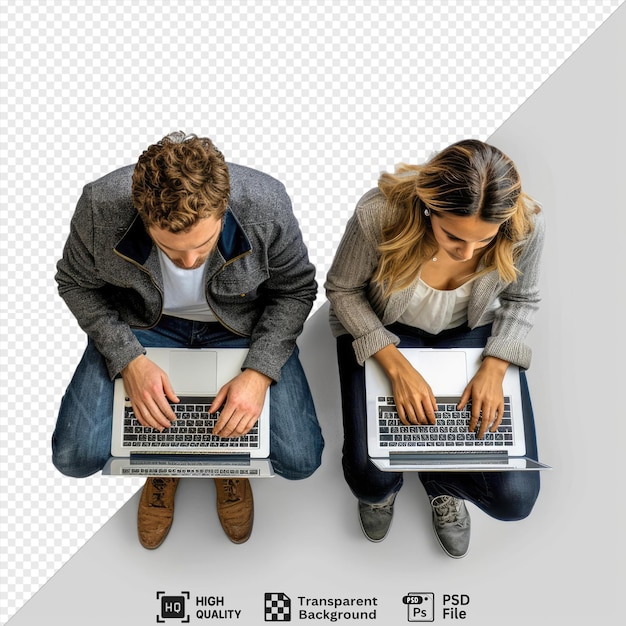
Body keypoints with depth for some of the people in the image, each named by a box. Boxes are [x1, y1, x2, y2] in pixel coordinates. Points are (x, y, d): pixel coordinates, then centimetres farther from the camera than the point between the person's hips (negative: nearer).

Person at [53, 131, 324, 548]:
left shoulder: (266, 206, -30)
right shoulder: (101, 206, -28)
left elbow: (295, 291, -12)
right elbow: (77, 284, -7)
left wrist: (259, 372, -25)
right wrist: (128, 359, -21)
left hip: (242, 327, 0)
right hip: (143, 324, 1)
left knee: (299, 461, -12)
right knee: (76, 458, -12)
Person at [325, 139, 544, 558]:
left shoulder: (526, 225, -26)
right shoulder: (380, 215, -33)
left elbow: (521, 299, -4)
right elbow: (342, 290, -15)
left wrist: (495, 367, -21)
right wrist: (397, 366, -25)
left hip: (472, 334, 2)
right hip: (382, 333, -1)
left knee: (515, 498, -10)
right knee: (372, 477, -20)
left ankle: (441, 476, 26)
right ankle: (382, 485, 21)